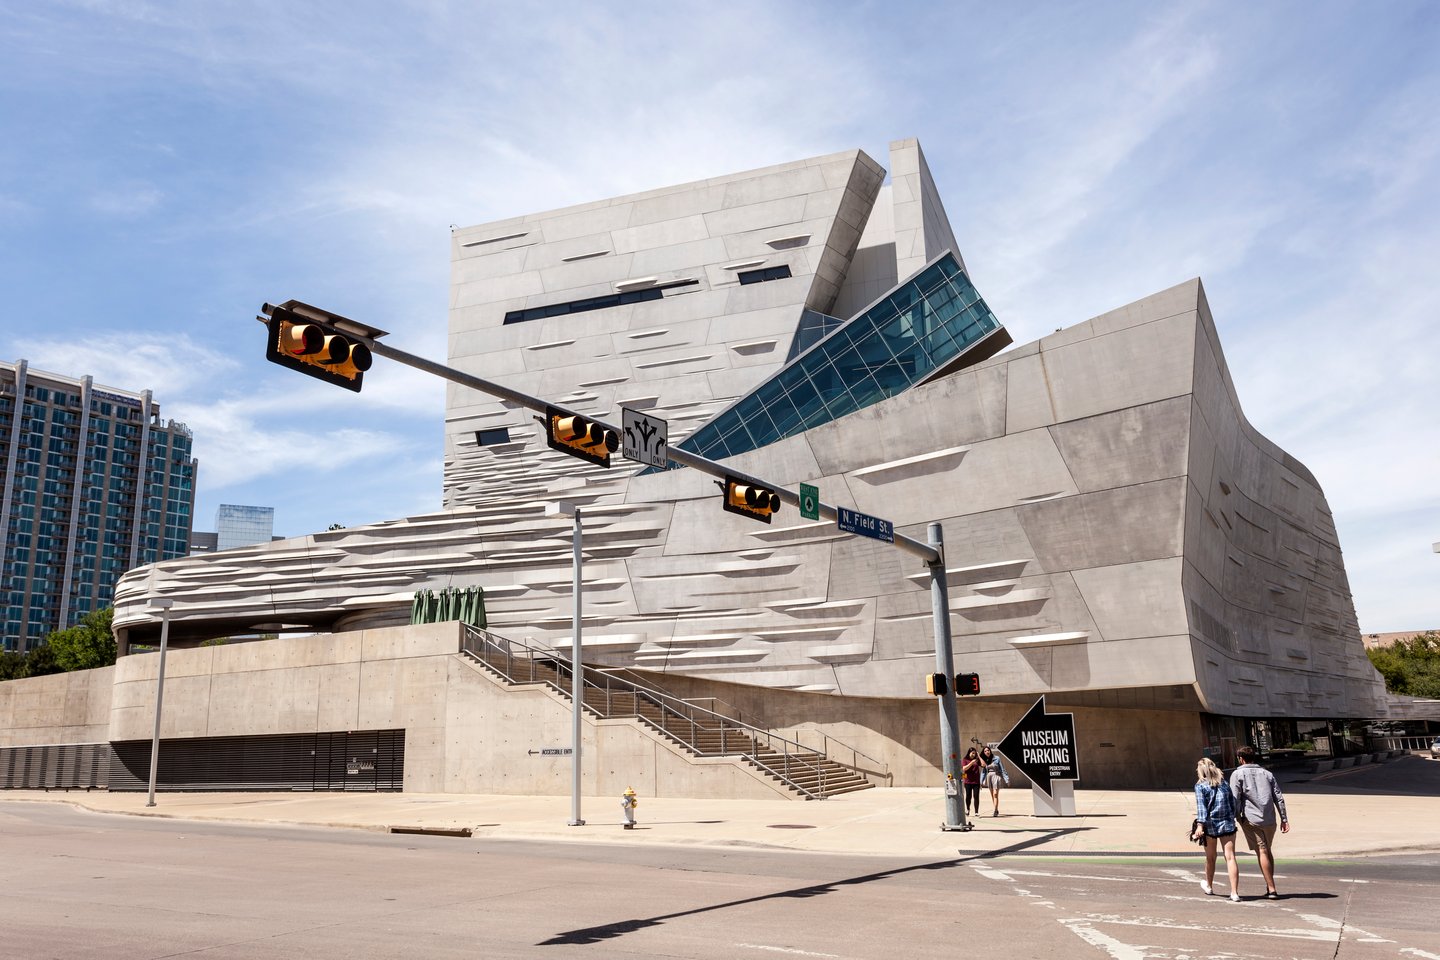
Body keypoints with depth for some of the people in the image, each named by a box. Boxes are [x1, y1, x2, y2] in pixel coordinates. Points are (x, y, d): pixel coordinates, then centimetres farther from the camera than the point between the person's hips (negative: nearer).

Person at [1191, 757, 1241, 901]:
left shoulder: (1200, 785, -4)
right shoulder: (1225, 783, 10)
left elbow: (1201, 807, -14)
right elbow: (1233, 804, 11)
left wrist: (1200, 825, -19)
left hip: (1210, 826, -2)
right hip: (1227, 824, 2)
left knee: (1210, 858, 15)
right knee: (1230, 857, -4)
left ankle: (1209, 887, 34)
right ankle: (1235, 892, -13)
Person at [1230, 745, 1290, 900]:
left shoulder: (1238, 774, 1)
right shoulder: (1267, 773, 14)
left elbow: (1235, 799, -8)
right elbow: (1278, 797, 10)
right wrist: (1284, 819, 11)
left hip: (1251, 819, -5)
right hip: (1270, 819, 5)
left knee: (1262, 852, -4)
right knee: (1268, 852, 17)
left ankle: (1271, 889, -7)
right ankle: (1269, 887, 21)